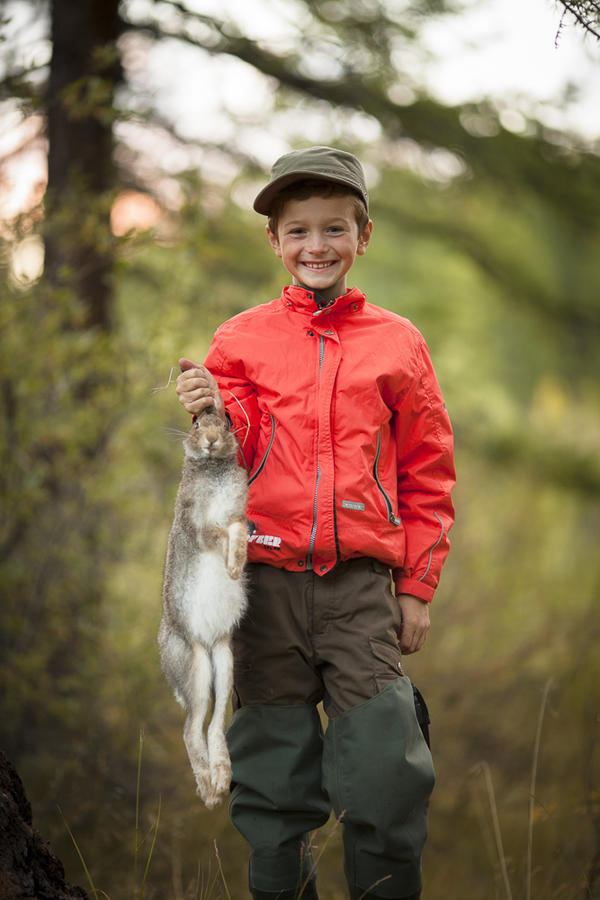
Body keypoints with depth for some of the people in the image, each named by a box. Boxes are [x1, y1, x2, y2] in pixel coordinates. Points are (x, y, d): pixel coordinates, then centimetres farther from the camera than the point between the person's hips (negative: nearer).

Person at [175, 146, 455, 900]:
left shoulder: (396, 343, 7)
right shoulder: (241, 340, 7)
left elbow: (427, 472, 9)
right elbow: (239, 456, 6)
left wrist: (417, 587, 5)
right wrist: (213, 412, -15)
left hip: (361, 582, -1)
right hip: (267, 578, 1)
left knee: (383, 775, -6)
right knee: (274, 771, 8)